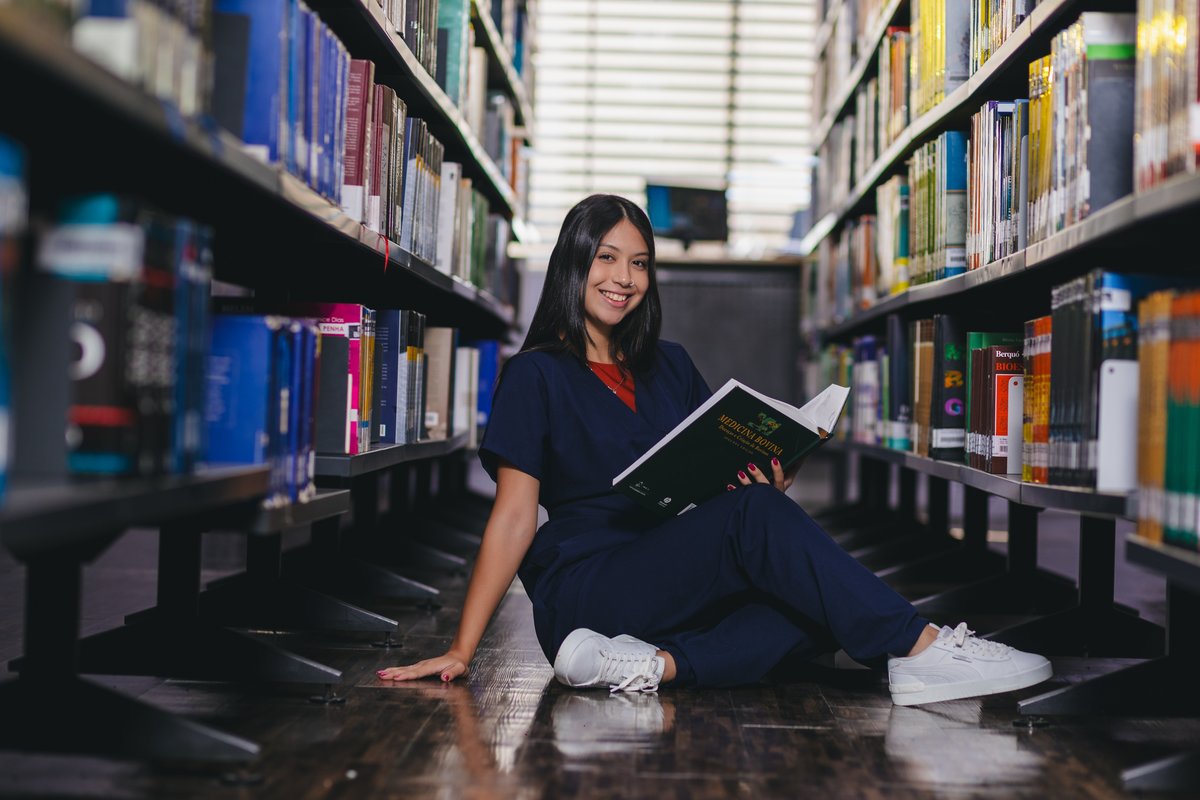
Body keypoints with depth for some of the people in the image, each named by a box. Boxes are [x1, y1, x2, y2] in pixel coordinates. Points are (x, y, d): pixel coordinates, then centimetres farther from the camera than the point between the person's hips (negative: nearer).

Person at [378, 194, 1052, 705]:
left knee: (823, 600, -22)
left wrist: (769, 485, -8)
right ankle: (925, 648, -32)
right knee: (754, 516, -30)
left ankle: (658, 664, -35)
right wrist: (461, 650, -11)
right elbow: (515, 517, -4)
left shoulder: (670, 367, 18)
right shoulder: (537, 376, 1)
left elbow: (726, 481, 17)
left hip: (682, 586, 6)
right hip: (584, 591, -6)